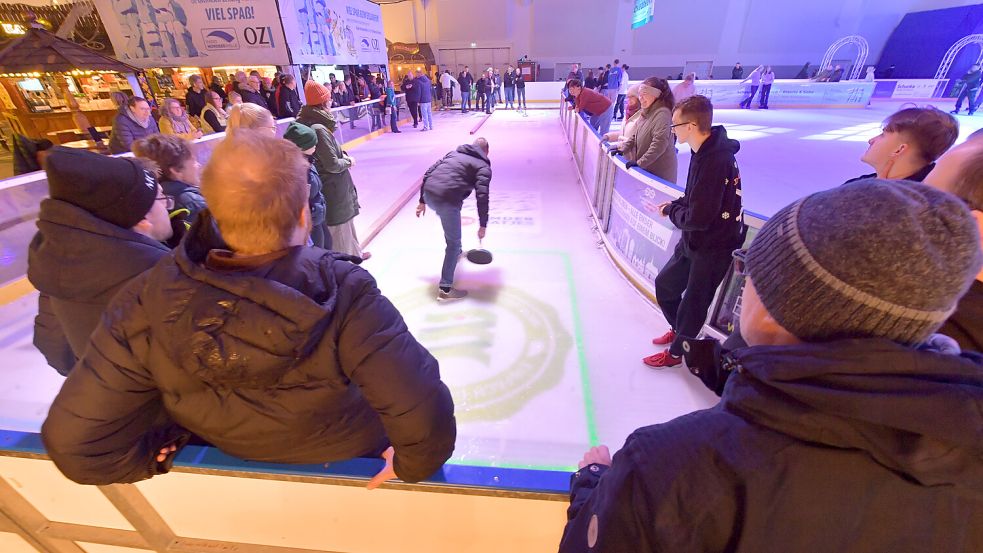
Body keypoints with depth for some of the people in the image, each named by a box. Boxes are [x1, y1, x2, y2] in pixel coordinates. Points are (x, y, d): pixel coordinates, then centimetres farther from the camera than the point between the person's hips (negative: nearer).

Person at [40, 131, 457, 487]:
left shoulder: (151, 301, -31)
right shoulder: (343, 292, -40)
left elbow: (75, 443, -22)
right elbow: (424, 413, -42)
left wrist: (149, 454, -2)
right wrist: (415, 464, -21)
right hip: (357, 470, -2)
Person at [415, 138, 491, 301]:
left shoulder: (454, 153, 26)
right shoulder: (483, 167, 8)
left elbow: (428, 173, 20)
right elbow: (482, 197, -7)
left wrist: (422, 201, 23)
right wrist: (483, 225, -1)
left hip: (429, 194, 7)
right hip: (447, 201, -7)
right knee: (454, 243, 7)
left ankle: (455, 252, 55)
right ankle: (445, 289, 7)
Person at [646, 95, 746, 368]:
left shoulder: (715, 161, -29)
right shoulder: (705, 151, 1)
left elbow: (697, 218, -29)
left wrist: (671, 210, -11)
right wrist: (675, 205, -2)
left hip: (713, 246, -9)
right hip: (695, 241, 9)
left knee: (693, 303, 9)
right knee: (665, 284, 21)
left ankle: (675, 352, 31)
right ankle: (679, 330, 46)